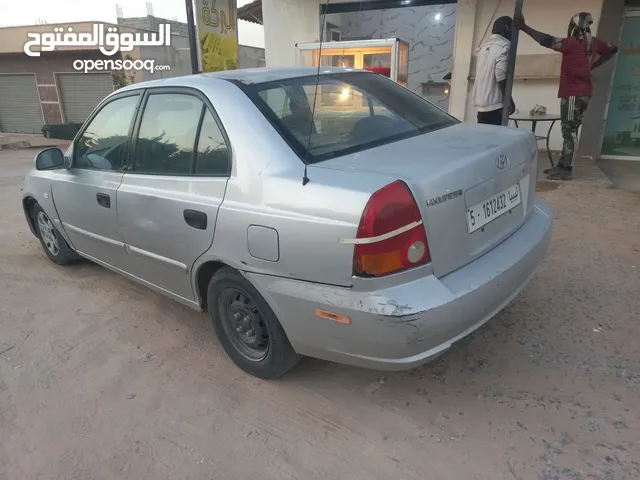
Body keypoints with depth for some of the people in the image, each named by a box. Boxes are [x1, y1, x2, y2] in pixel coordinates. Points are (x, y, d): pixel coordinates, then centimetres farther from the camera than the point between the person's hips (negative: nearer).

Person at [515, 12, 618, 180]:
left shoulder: (573, 42, -15)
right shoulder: (592, 42, 10)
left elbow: (547, 41, -24)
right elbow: (612, 49, 25)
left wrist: (523, 27, -21)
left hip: (573, 94, -9)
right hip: (583, 93, 9)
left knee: (569, 131, -8)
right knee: (569, 130, 12)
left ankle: (566, 170, -6)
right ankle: (562, 165, 18)